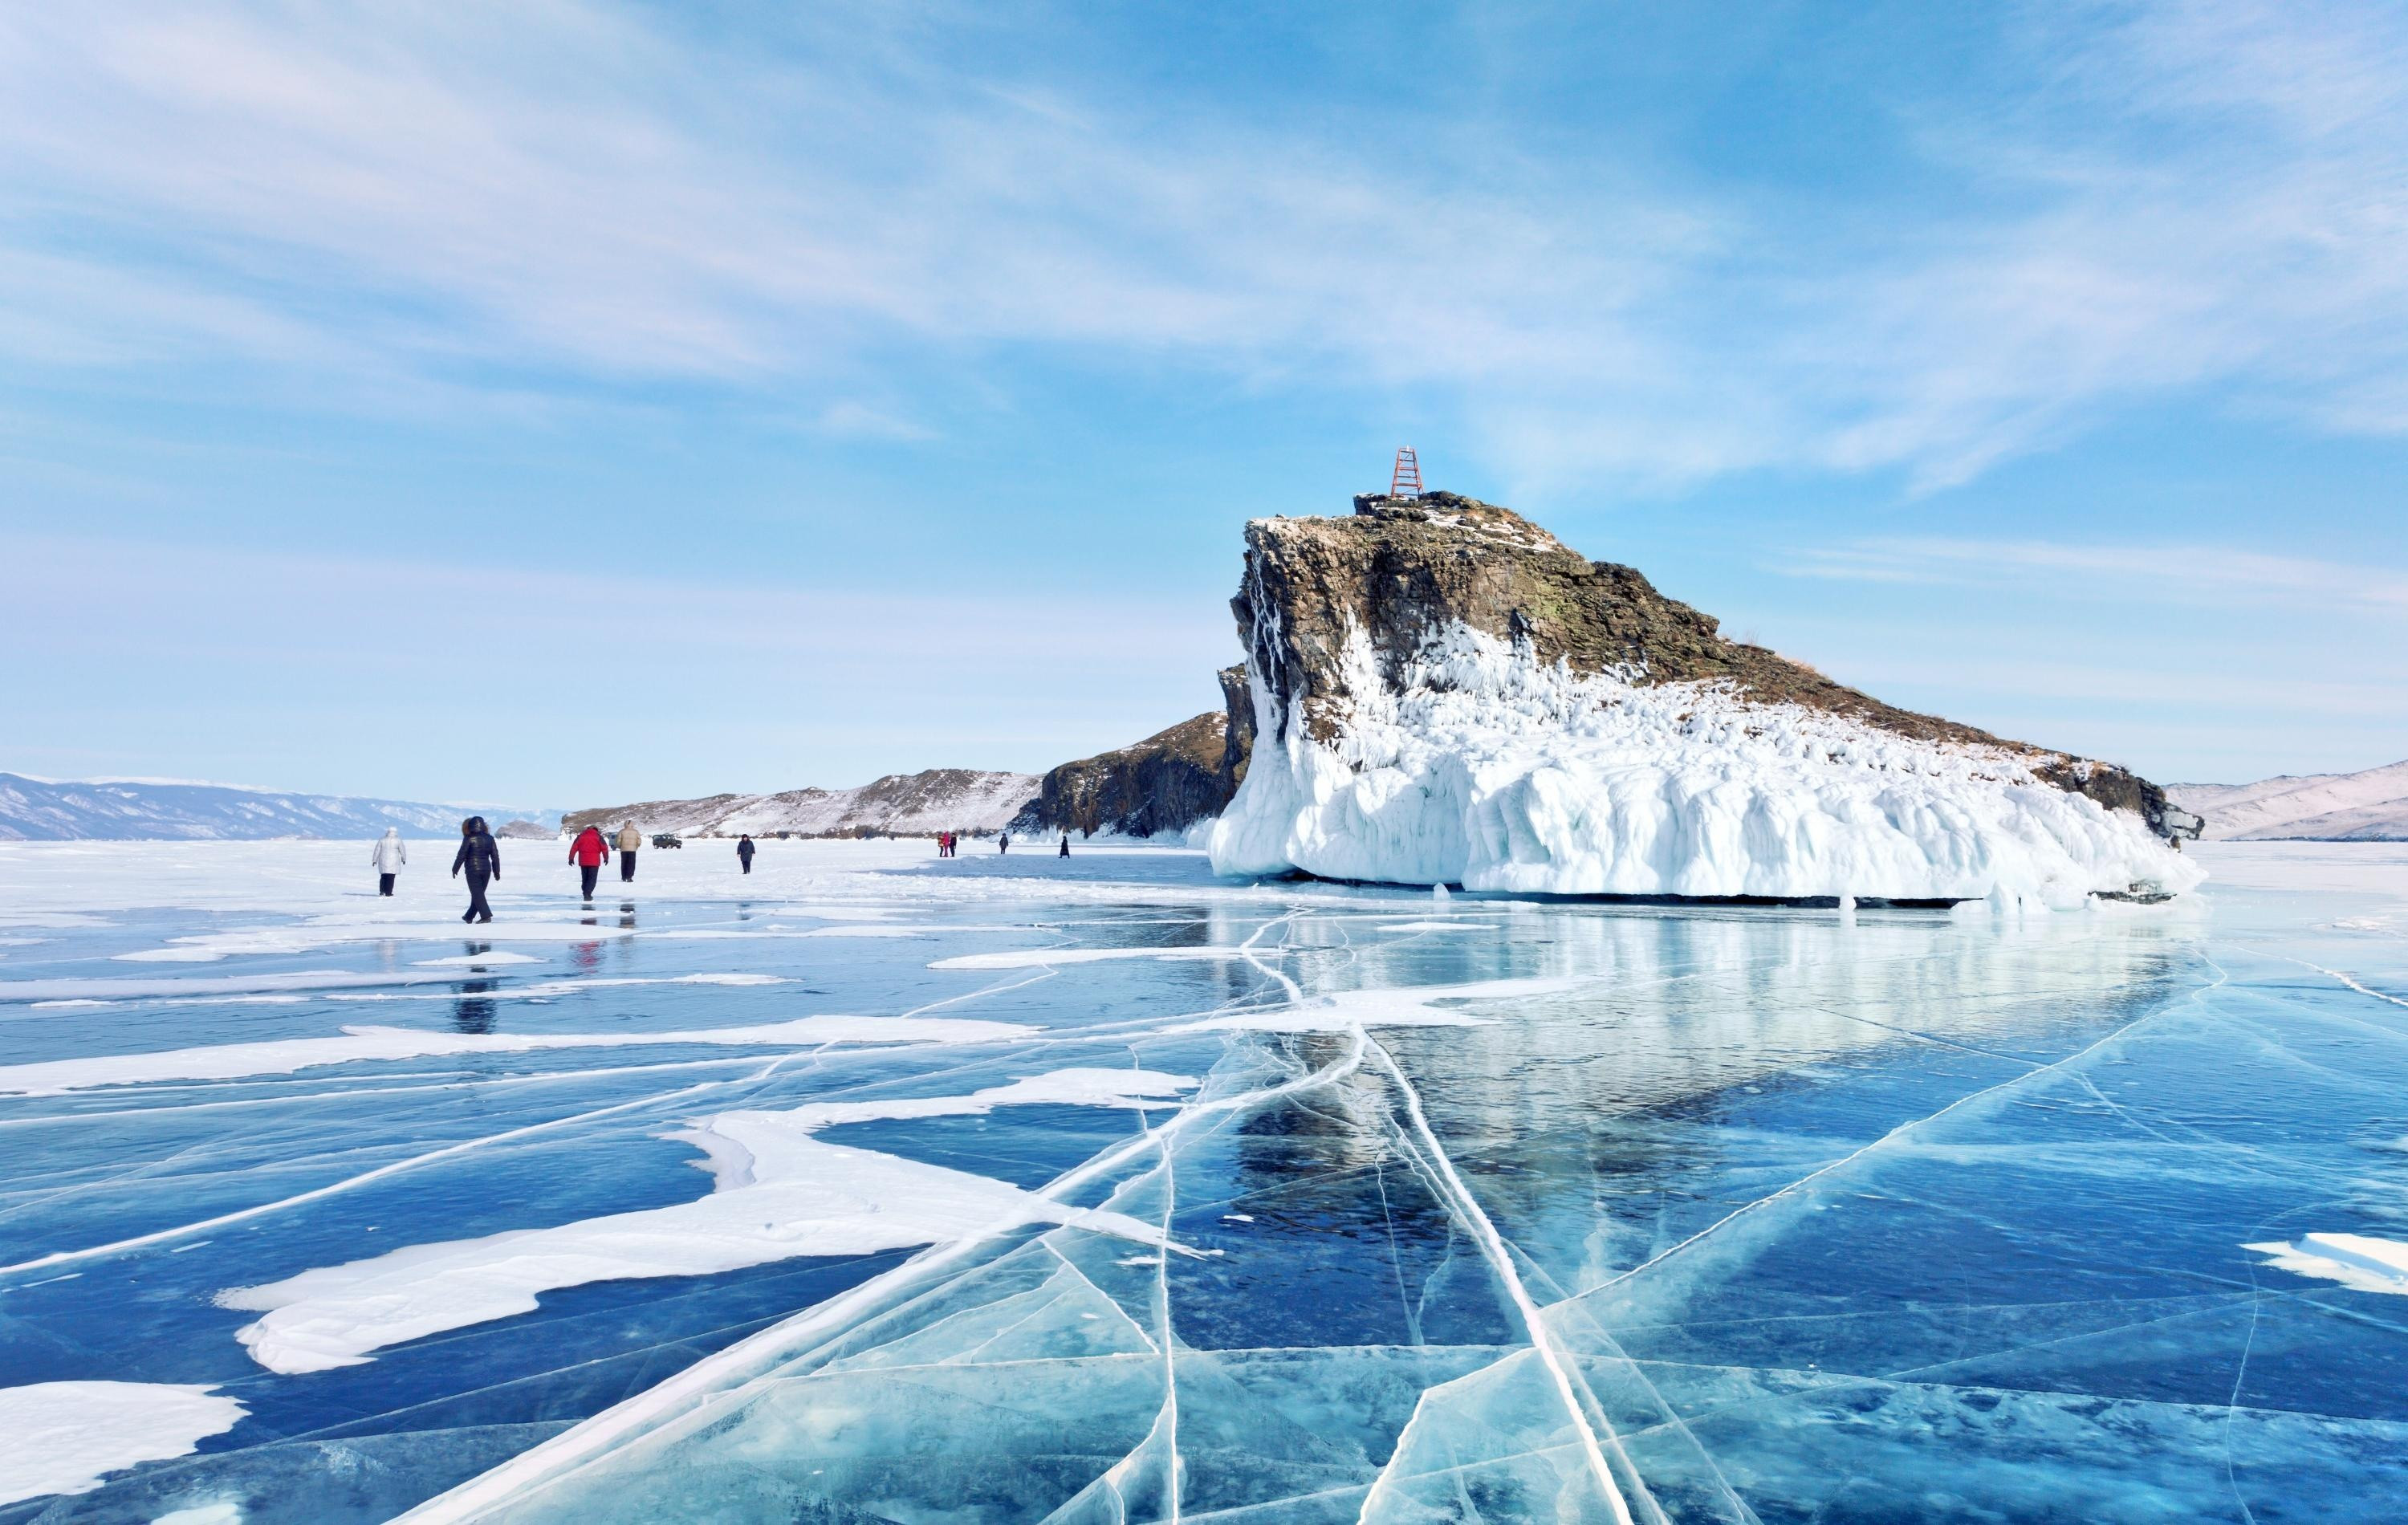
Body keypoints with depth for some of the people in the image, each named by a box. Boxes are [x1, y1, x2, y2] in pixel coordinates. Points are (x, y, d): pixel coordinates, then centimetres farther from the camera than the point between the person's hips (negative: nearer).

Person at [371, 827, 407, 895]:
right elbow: (402, 850, 3)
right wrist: (404, 859, 18)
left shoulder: (382, 840, 2)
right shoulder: (398, 840, -4)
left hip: (383, 862, 2)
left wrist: (374, 860, 11)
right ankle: (388, 892, -2)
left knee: (383, 877, 14)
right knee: (390, 878, 0)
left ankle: (382, 891, 6)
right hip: (393, 862, -2)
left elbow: (377, 851, 3)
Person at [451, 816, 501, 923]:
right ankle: (469, 917, 26)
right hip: (486, 870, 5)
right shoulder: (489, 838, 6)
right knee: (478, 893, 15)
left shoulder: (469, 839, -9)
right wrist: (497, 872, 14)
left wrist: (455, 869, 0)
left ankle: (486, 916, -13)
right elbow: (495, 856, 7)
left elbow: (461, 855, -10)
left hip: (473, 870, -5)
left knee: (477, 894, -2)